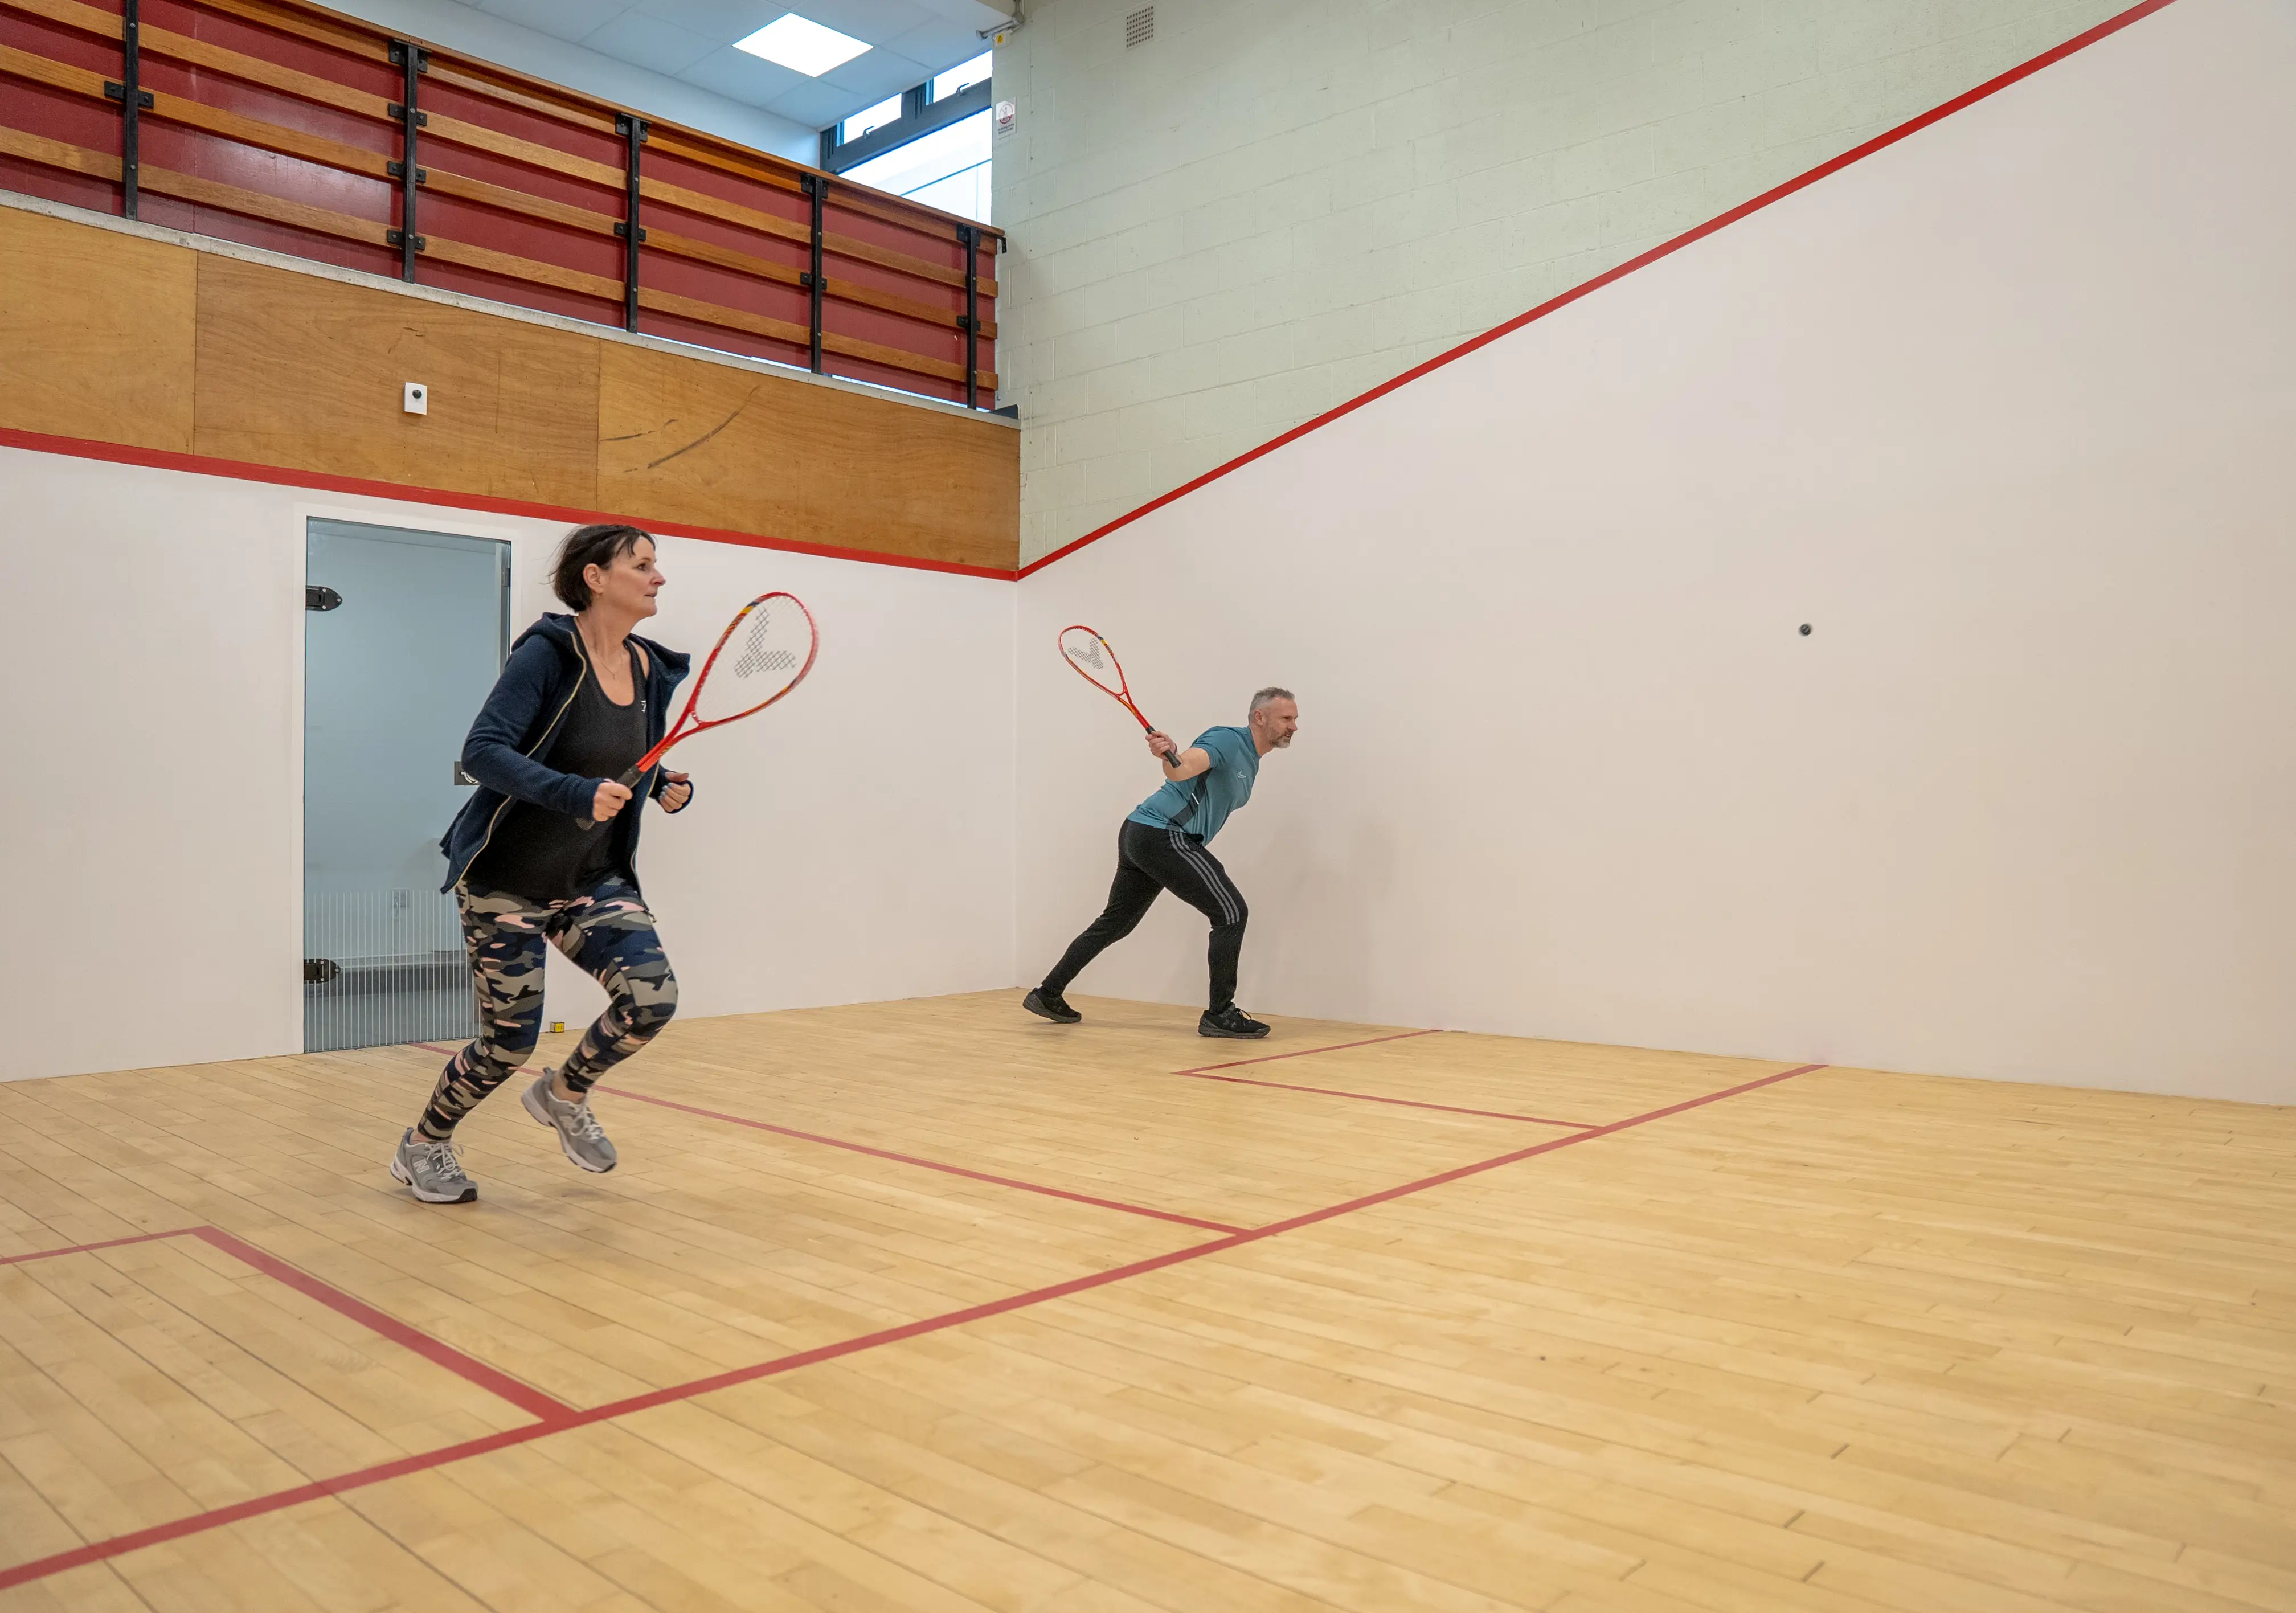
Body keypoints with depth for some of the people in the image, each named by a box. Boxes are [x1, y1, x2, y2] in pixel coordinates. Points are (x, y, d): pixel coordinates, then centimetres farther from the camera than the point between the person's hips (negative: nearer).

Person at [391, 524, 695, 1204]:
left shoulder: (650, 671, 2)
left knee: (652, 995, -14)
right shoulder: (547, 653, -17)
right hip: (507, 878, -6)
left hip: (593, 878, 6)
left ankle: (563, 1095, 17)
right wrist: (578, 796, -37)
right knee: (510, 1041, -1)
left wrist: (665, 786, -2)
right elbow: (482, 751, -26)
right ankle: (422, 1148, 30)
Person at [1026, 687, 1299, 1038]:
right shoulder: (1227, 740, -10)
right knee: (1232, 912, -10)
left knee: (1114, 923, 18)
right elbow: (1182, 769, -26)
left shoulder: (1249, 762, 20)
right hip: (1163, 834, -10)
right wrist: (1169, 755, -44)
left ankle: (1048, 994, 24)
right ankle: (1220, 1015, -5)